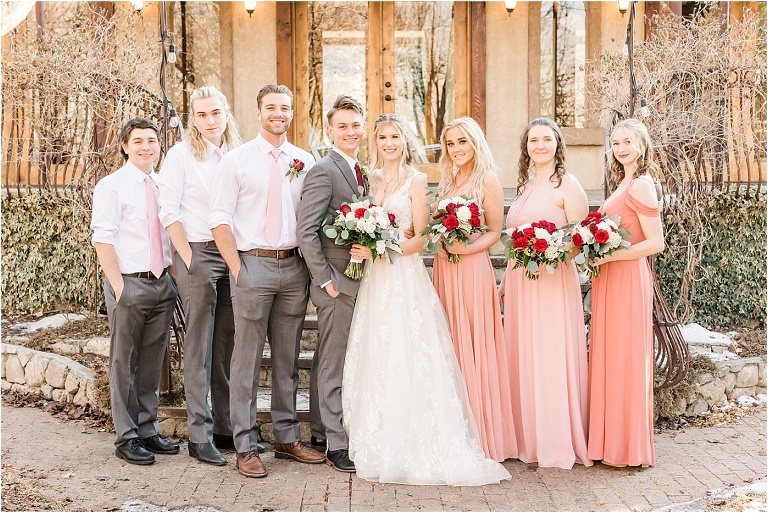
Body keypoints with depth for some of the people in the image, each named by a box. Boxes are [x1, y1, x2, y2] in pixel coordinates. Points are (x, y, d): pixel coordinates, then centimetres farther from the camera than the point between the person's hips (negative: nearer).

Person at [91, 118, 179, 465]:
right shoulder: (111, 186, -5)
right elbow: (102, 240, -10)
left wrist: (175, 276, 7)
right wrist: (118, 286, -15)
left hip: (162, 283, 5)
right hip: (129, 283, -5)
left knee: (152, 361, 11)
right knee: (124, 362, 2)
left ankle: (147, 430, 22)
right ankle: (126, 437, 11)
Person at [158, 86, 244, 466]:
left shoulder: (238, 155, 12)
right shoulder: (181, 154, -1)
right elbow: (168, 211, -5)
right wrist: (189, 259, -11)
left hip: (233, 255, 5)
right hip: (197, 253, -4)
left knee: (228, 345, 8)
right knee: (199, 346, -3)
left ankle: (227, 427, 17)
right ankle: (200, 434, 1)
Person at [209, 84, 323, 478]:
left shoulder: (305, 162, 9)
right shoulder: (235, 161, 0)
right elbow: (220, 219, -4)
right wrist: (237, 268, -10)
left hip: (294, 267, 4)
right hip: (253, 265, -4)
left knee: (288, 358, 12)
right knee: (247, 358, -1)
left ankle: (287, 438, 23)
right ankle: (245, 446, 8)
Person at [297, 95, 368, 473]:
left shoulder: (361, 171, 14)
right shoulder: (323, 171, -12)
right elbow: (306, 232, -17)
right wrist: (326, 279, -17)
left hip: (358, 282, 9)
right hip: (337, 284, -9)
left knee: (328, 360, 16)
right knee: (335, 364, -2)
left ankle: (320, 431, 27)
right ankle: (337, 443, 6)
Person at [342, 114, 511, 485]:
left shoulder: (415, 181, -2)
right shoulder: (372, 179, 13)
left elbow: (421, 238, -7)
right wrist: (362, 248, -2)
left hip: (406, 278, -5)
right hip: (375, 280, 5)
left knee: (406, 360, -7)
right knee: (374, 360, 3)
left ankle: (416, 448, 1)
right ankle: (382, 445, 12)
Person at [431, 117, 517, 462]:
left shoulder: (487, 180, -4)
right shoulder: (448, 181, 16)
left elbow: (495, 232, -6)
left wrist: (465, 248, -21)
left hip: (472, 269, -7)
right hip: (444, 270, 7)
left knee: (473, 347, -3)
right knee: (450, 347, 8)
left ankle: (482, 435, 7)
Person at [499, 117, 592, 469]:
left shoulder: (567, 185, -4)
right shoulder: (524, 186, 17)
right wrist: (505, 283, 18)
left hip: (553, 281, -7)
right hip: (519, 282, 7)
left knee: (551, 359, -4)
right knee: (523, 358, 8)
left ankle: (559, 445, 6)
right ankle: (529, 440, 18)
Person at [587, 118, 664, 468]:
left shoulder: (640, 185, -13)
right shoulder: (626, 183, 15)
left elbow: (656, 243, -18)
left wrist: (610, 255, -21)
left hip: (628, 280, -9)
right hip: (611, 280, 9)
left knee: (625, 358, -1)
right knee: (610, 357, 12)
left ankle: (630, 450, 9)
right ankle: (614, 441, 21)